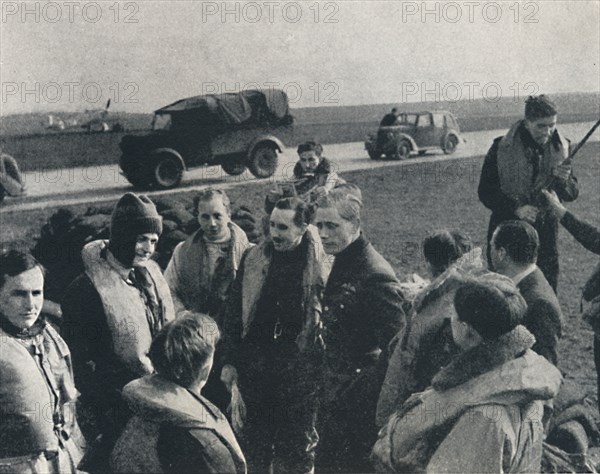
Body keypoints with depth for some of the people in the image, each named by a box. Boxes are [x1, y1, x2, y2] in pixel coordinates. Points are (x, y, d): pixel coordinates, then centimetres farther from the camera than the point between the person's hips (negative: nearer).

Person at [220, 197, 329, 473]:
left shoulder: (320, 267, -6)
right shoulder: (253, 260, 2)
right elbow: (233, 313, 6)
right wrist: (229, 361, 3)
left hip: (300, 372, -2)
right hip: (255, 365, 3)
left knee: (297, 444, 9)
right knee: (255, 440, 15)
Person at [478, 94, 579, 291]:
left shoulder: (561, 148, 0)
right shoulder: (502, 148, -10)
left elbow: (572, 194, 1)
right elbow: (485, 192, -7)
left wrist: (563, 180, -22)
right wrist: (516, 208, -21)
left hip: (545, 231, 2)